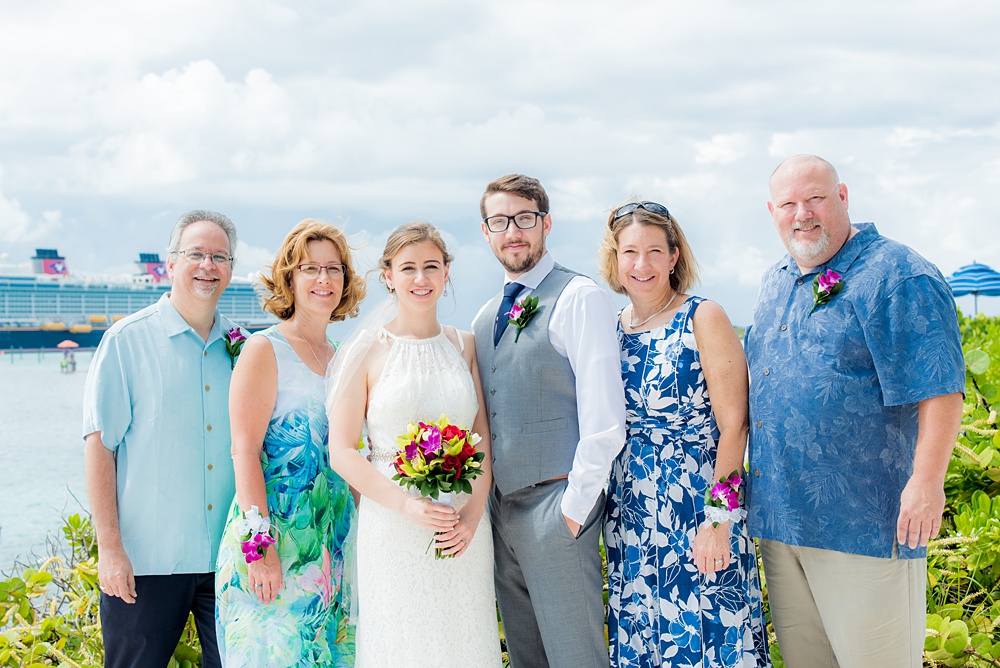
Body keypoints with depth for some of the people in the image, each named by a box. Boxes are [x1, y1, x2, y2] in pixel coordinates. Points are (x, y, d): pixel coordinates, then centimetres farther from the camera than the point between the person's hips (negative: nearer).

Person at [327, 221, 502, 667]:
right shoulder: (367, 351, -1)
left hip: (462, 528, 3)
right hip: (392, 526, -3)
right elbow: (342, 452, -5)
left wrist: (473, 512, -8)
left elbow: (483, 435, 8)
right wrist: (406, 504, -17)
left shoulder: (464, 346, 9)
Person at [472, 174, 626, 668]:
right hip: (499, 506, 7)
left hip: (555, 503, -7)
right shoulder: (484, 318, 15)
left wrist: (577, 502, -15)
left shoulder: (579, 299, -8)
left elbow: (604, 416, -15)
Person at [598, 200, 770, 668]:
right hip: (630, 516, 5)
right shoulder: (612, 328, 7)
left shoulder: (703, 318, -8)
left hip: (696, 507, -5)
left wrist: (718, 519, -17)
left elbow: (733, 425, -12)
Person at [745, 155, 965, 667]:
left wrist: (926, 484, -21)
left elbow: (939, 389, -15)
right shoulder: (774, 283, 15)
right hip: (780, 512, 8)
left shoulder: (895, 276, -10)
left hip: (864, 520, -8)